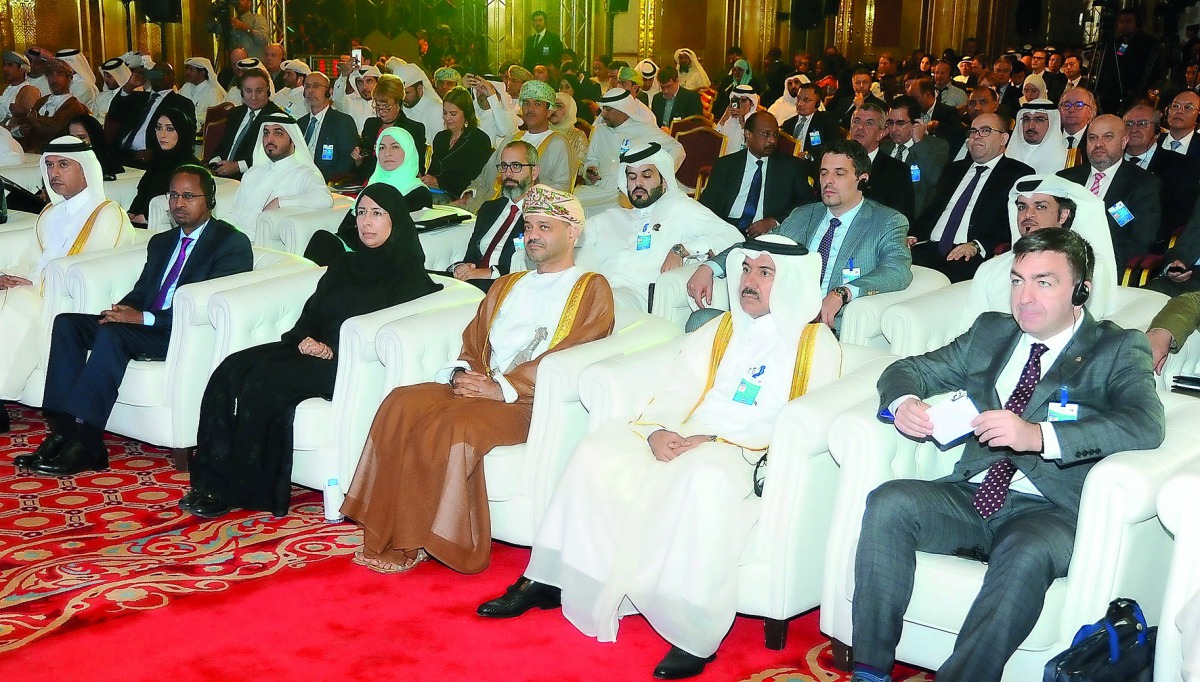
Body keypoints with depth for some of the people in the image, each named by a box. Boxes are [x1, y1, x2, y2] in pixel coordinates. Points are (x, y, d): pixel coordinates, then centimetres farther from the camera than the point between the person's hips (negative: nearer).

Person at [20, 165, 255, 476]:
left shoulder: (232, 243, -4)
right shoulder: (161, 242, 23)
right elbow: (140, 291, 21)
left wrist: (145, 318, -21)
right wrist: (123, 311, -6)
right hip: (144, 325, 8)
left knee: (113, 333, -31)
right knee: (67, 322, -11)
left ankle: (84, 442, -31)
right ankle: (64, 430, -19)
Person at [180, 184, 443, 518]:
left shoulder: (409, 275, 1)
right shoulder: (344, 264, 23)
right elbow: (311, 312, 18)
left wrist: (332, 351, -18)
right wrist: (304, 339, -5)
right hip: (312, 351, 7)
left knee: (266, 379, -29)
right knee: (231, 370, -18)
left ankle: (240, 490, -21)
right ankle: (211, 483, -22)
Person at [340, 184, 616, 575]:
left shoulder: (590, 289, 8)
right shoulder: (505, 286, 30)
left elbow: (569, 359, -7)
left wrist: (502, 388, -16)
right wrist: (463, 374, -2)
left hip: (534, 400, -6)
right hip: (478, 388, 6)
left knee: (458, 425, -34)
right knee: (402, 404, -22)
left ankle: (441, 543, -22)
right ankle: (394, 538, -23)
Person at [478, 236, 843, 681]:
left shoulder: (816, 343, 5)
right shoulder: (717, 331, 22)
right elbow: (676, 391, 14)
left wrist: (717, 440, -17)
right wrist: (658, 430, -9)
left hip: (752, 456, -6)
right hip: (685, 441, 6)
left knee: (703, 475, -38)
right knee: (599, 451, -15)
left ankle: (695, 633, -31)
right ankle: (548, 582, -11)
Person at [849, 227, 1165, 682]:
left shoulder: (1119, 349, 4)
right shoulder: (990, 332, 20)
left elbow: (1146, 424, -14)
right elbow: (910, 369, 21)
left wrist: (1039, 435, -29)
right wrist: (904, 402, -7)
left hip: (1050, 510, -4)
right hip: (972, 496, 4)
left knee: (1027, 554, -37)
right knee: (889, 503, -23)